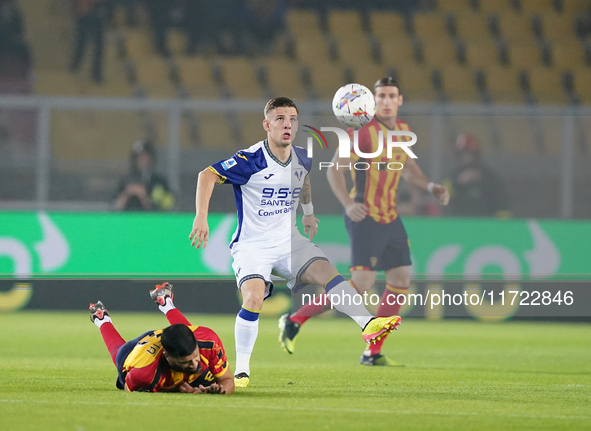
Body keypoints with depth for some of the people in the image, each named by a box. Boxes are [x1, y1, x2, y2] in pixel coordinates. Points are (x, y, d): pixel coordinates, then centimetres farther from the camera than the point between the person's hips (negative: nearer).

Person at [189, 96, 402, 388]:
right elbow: (207, 175, -15)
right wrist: (201, 218, -23)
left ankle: (368, 324, -33)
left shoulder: (302, 160, 2)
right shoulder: (251, 160, -17)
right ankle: (241, 371, -16)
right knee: (254, 297, -27)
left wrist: (308, 213, 28)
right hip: (252, 246, -5)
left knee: (326, 269, -22)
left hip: (289, 242, 5)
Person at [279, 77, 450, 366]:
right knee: (361, 285, -16)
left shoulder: (404, 131, 10)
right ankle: (294, 321, -5)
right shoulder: (363, 131, -14)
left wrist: (431, 187, 9)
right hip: (365, 216, -8)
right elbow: (334, 170, -15)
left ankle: (373, 353, 10)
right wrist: (348, 204, -29)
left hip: (390, 218, 8)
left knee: (401, 279, 3)